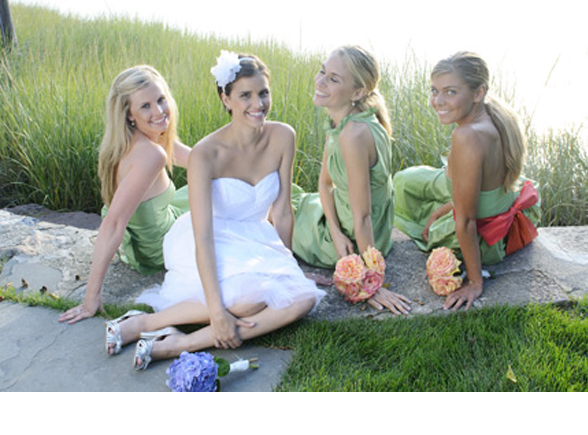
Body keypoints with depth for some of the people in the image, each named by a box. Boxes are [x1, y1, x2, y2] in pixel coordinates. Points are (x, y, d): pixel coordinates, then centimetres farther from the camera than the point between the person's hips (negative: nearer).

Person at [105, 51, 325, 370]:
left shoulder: (282, 138, -9)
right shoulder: (206, 154, -22)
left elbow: (281, 212, -2)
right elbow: (203, 237, -26)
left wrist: (287, 266, 3)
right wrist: (217, 311, -32)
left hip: (256, 243, 5)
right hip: (210, 246, -5)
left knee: (303, 298, -24)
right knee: (250, 298, -36)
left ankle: (182, 343, -26)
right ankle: (143, 323, -18)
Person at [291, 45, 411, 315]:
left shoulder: (355, 134, -35)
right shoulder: (339, 121, -7)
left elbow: (362, 217, -31)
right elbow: (325, 181, 1)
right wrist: (337, 232, -12)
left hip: (354, 238, -7)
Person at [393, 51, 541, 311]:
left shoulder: (467, 137, -39)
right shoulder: (501, 116, -11)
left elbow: (466, 221, -31)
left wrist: (475, 282, -20)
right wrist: (441, 210, 8)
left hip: (485, 240, -7)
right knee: (405, 180, 26)